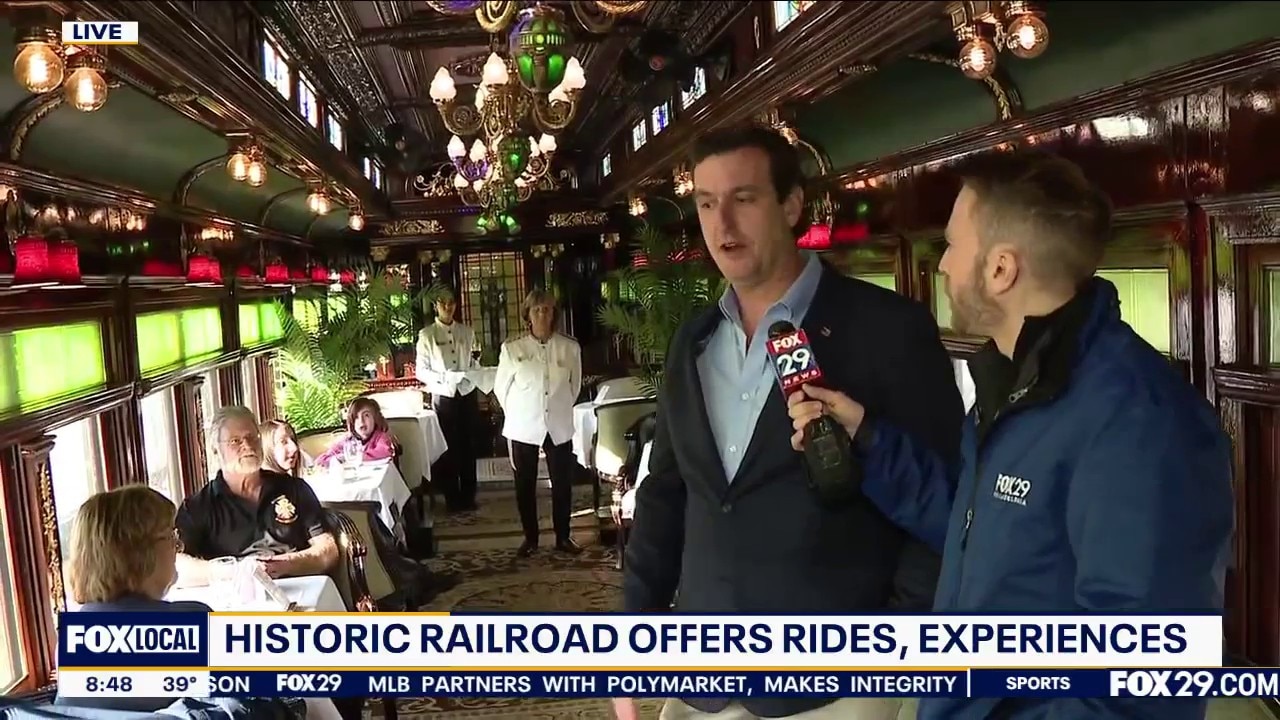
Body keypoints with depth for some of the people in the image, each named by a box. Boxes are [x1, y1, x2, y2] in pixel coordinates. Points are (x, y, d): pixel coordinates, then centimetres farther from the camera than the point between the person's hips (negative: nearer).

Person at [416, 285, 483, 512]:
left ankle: (468, 496, 22)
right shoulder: (426, 335, -4)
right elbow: (421, 371, -7)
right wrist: (444, 377, -22)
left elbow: (475, 365, 11)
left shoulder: (467, 332, 7)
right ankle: (452, 499, 18)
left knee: (468, 446, 9)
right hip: (443, 397, -3)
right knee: (448, 448, 6)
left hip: (468, 395, 3)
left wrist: (476, 358, -11)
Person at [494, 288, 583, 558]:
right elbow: (501, 387, 5)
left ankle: (563, 537, 21)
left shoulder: (570, 348, -3)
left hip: (559, 427, 1)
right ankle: (530, 538, 22)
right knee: (525, 486, 8)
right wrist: (517, 414, 9)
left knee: (563, 484, 5)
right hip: (524, 427, 0)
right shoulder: (512, 349, -5)